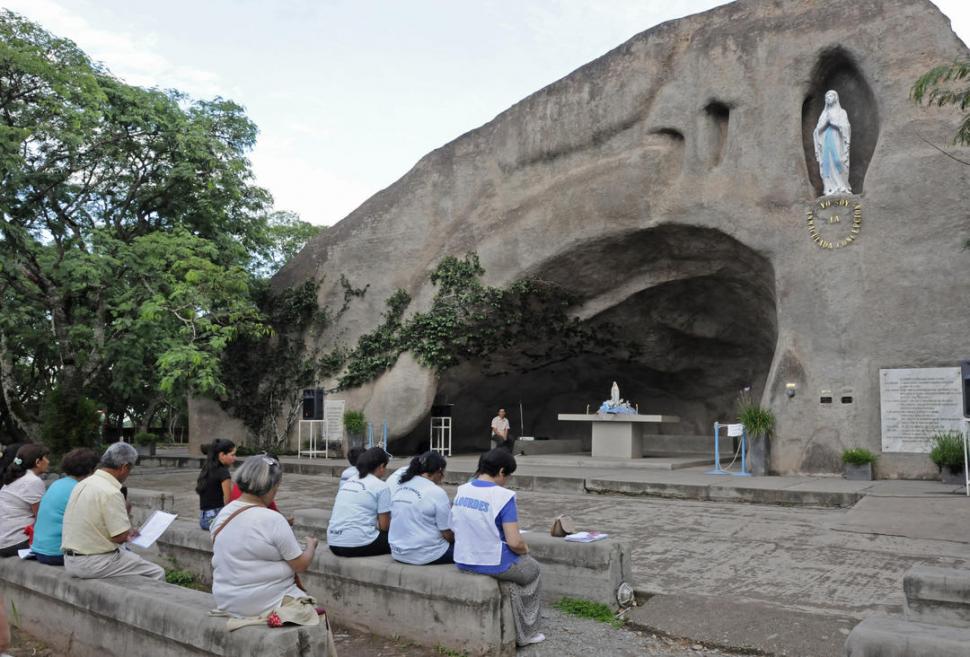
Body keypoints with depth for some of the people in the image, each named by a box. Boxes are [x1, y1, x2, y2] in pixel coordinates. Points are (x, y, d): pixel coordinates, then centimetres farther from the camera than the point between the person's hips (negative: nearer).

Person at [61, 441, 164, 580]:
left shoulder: (83, 484, 7)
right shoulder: (111, 492, -21)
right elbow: (121, 536, -21)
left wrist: (126, 534, 14)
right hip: (93, 564, -9)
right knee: (157, 573, -1)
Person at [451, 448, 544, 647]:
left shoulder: (461, 490, 0)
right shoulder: (503, 496, -20)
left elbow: (454, 529, 10)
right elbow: (514, 543, -21)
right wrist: (525, 549, 0)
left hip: (462, 561, 7)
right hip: (493, 563, -6)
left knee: (519, 565, 32)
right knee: (532, 569, 25)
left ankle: (516, 630, 36)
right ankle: (526, 633, 34)